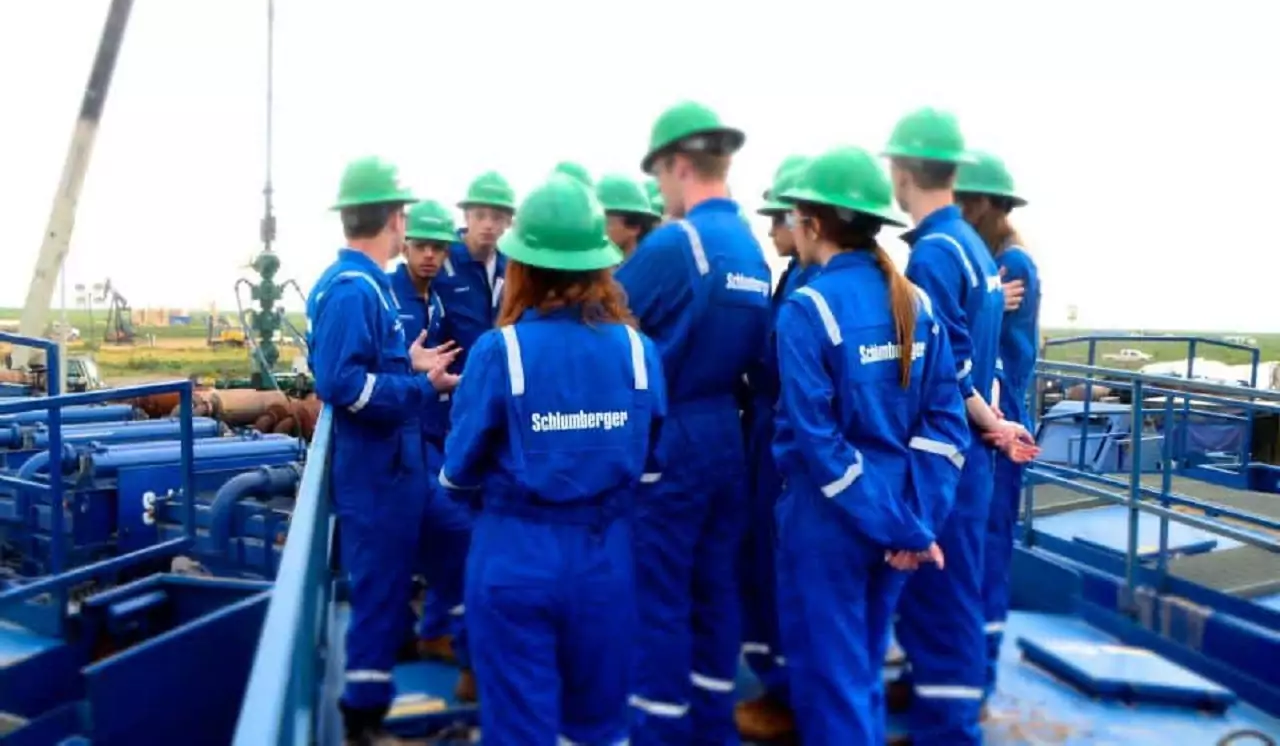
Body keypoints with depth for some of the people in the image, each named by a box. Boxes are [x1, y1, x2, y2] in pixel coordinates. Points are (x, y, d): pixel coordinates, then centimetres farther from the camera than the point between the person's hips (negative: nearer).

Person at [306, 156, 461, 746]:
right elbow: (342, 383, -29)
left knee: (386, 588, 22)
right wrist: (422, 387, -22)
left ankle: (367, 696, 39)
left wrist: (407, 362, 10)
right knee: (378, 593, 1)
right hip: (376, 471, -10)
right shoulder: (352, 289, -21)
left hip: (387, 466, 10)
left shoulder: (363, 283, 11)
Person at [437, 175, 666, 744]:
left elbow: (460, 468, -6)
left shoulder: (499, 349, -14)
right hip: (606, 554, 3)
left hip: (516, 554, -3)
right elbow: (654, 466, 3)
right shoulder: (637, 348, -6)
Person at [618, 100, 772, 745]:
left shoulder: (672, 243, -16)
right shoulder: (752, 250, 7)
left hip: (668, 440, -7)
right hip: (726, 435, 8)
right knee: (716, 589, 15)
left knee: (659, 598, 3)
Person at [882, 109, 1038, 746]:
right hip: (959, 448, 9)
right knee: (939, 589, 20)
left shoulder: (931, 253, -18)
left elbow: (947, 369, -22)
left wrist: (989, 425, -10)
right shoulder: (970, 243, 11)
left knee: (940, 595, 1)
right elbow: (965, 353, 9)